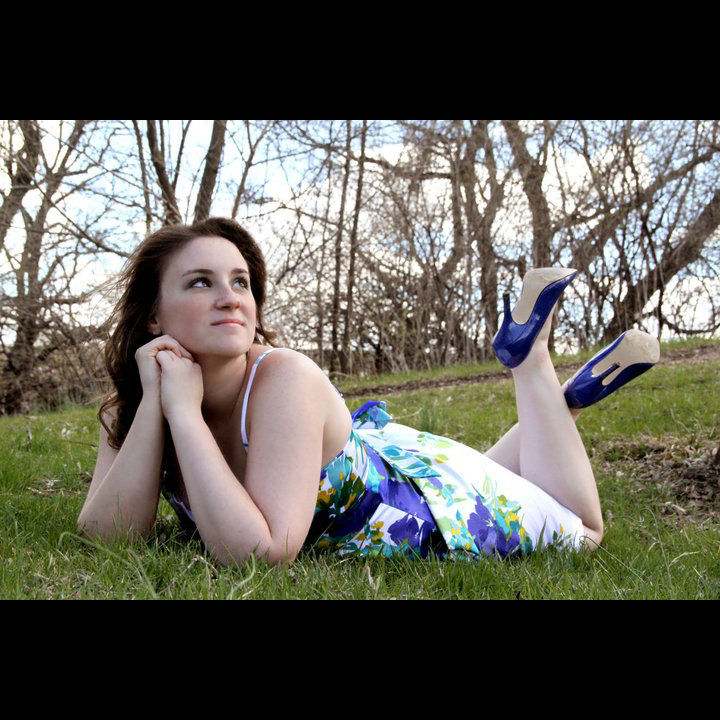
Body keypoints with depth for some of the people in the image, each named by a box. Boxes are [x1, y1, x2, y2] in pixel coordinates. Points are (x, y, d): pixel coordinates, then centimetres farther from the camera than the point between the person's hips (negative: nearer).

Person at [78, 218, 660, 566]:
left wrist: (184, 410, -43)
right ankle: (557, 397, 40)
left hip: (428, 490, -5)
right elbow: (107, 538, -28)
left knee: (581, 530, 23)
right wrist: (153, 404, -36)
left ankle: (530, 358, 25)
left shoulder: (285, 380, -38)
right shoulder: (134, 405, -19)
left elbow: (260, 552, -43)